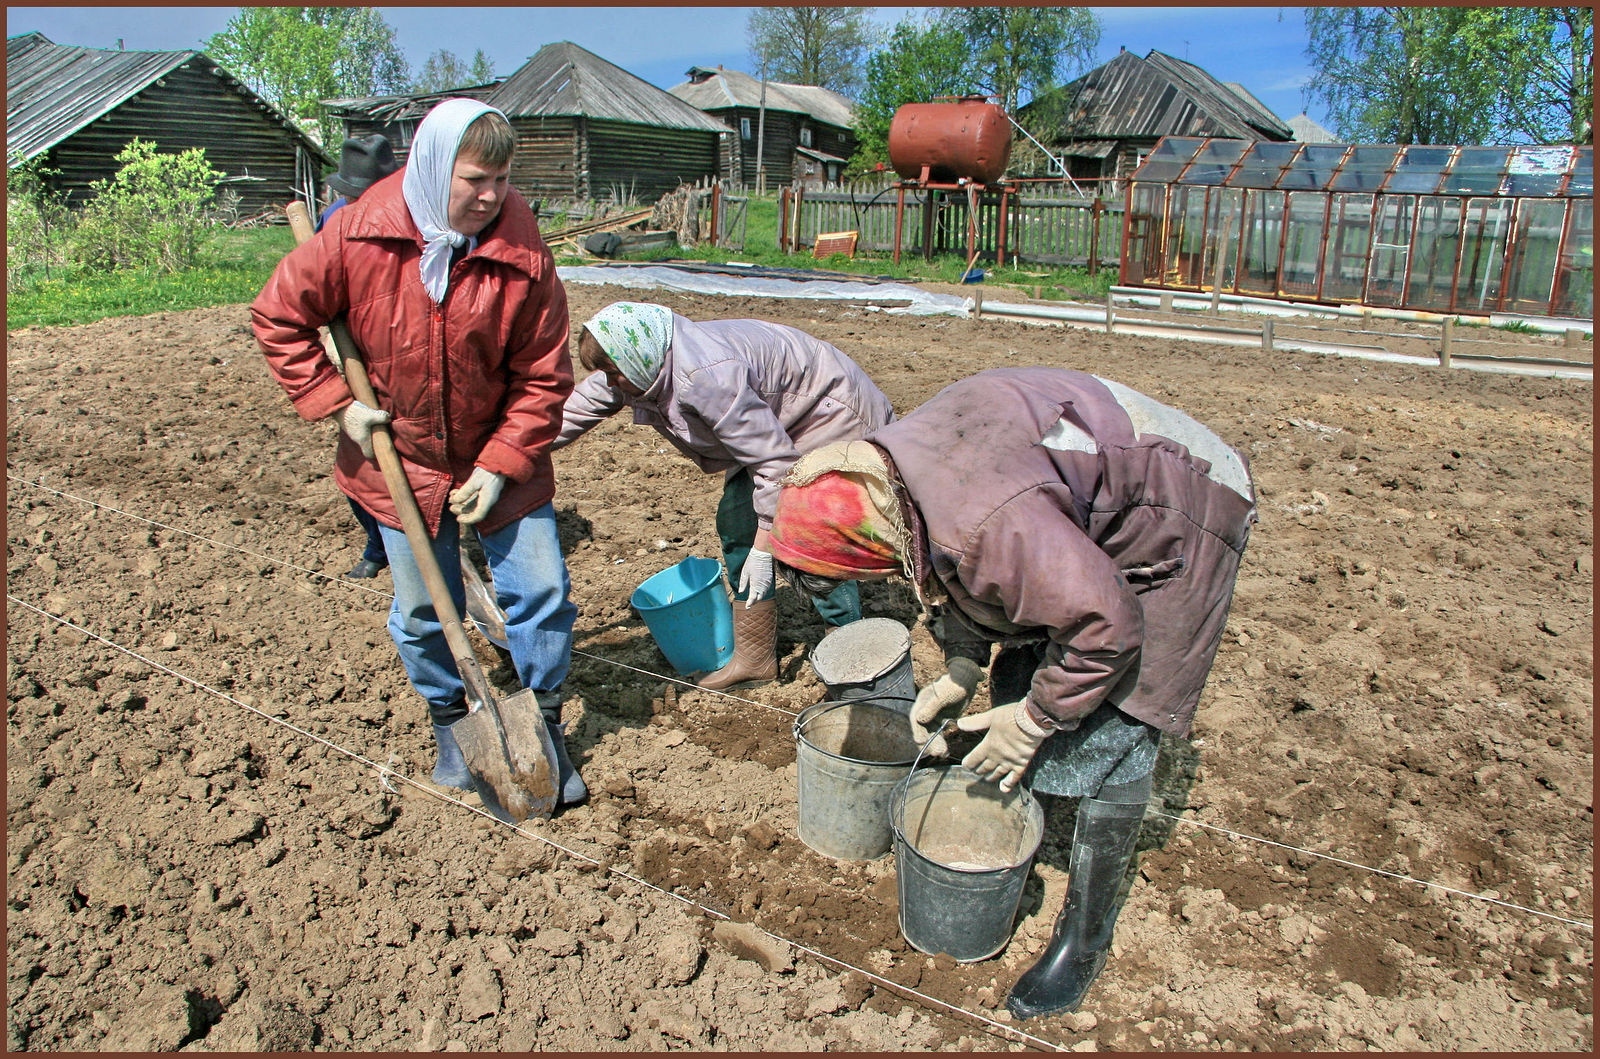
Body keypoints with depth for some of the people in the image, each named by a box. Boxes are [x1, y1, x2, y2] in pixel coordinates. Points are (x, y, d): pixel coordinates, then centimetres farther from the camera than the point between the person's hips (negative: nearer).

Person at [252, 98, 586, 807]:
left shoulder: (522, 257, -15)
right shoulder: (359, 236, -14)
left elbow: (542, 377, -10)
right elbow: (277, 318, -2)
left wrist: (501, 465, -15)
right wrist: (335, 403, -9)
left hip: (498, 461, 0)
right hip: (398, 462, 0)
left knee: (541, 594, 0)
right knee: (422, 613, 11)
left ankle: (546, 728, 23)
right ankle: (450, 726, 35)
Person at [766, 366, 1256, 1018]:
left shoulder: (988, 523, -40)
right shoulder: (884, 472, -10)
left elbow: (1105, 623, -31)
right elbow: (957, 575, 7)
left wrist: (1033, 720, -18)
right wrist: (959, 671, -1)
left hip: (1178, 521, -9)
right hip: (1086, 523, 9)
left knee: (1110, 739, -8)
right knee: (1017, 677, 12)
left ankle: (1084, 940, 7)